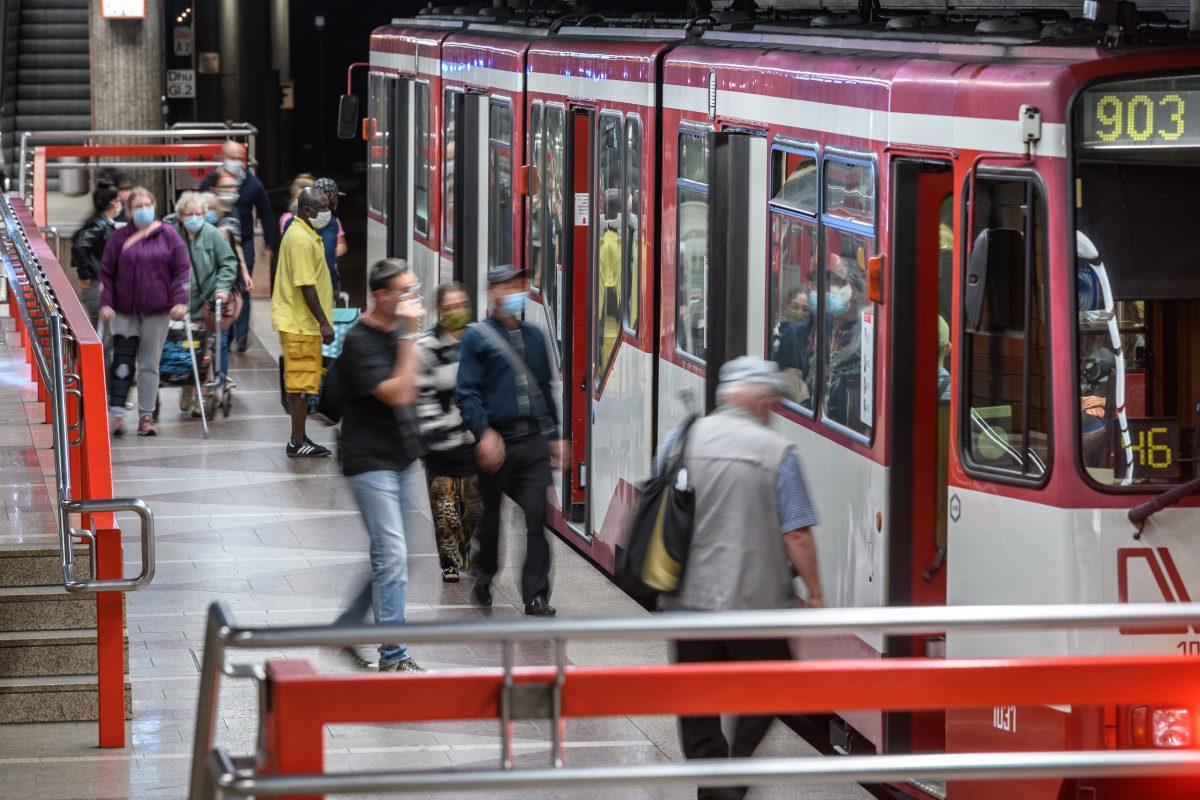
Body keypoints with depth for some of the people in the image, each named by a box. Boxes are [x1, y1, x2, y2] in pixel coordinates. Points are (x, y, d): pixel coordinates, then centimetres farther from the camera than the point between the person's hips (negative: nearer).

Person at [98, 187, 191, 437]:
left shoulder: (168, 235, 3)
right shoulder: (119, 238, 4)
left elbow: (182, 269, 2)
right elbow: (106, 273, 5)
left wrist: (180, 301, -7)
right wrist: (105, 303, -4)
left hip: (157, 312, 0)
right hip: (124, 311, 0)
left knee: (150, 364, 6)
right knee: (122, 362, -8)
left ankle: (146, 417, 11)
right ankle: (115, 414, -8)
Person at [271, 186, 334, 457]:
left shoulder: (305, 235, 15)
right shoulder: (301, 240, -18)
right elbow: (306, 285, -22)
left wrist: (321, 321, 23)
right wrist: (323, 322, -21)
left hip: (300, 323, 10)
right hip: (301, 323, -10)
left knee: (300, 384, 14)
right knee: (302, 384, -6)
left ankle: (299, 439, 20)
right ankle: (297, 443, -3)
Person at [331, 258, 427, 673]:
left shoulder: (397, 331, 10)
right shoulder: (360, 341, -17)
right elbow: (398, 394, -25)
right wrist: (409, 337, -24)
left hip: (403, 458, 9)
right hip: (371, 462, -8)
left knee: (389, 557, 13)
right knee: (392, 555, -11)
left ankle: (345, 627, 29)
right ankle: (393, 655, -7)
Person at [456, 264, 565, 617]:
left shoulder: (533, 336, 14)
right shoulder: (477, 337, -2)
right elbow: (466, 392, -8)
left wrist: (554, 434, 19)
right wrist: (483, 433, -19)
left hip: (533, 442, 3)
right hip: (497, 442, -3)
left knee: (537, 516, -7)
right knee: (492, 516, 11)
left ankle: (536, 595, -7)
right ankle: (485, 575, 35)